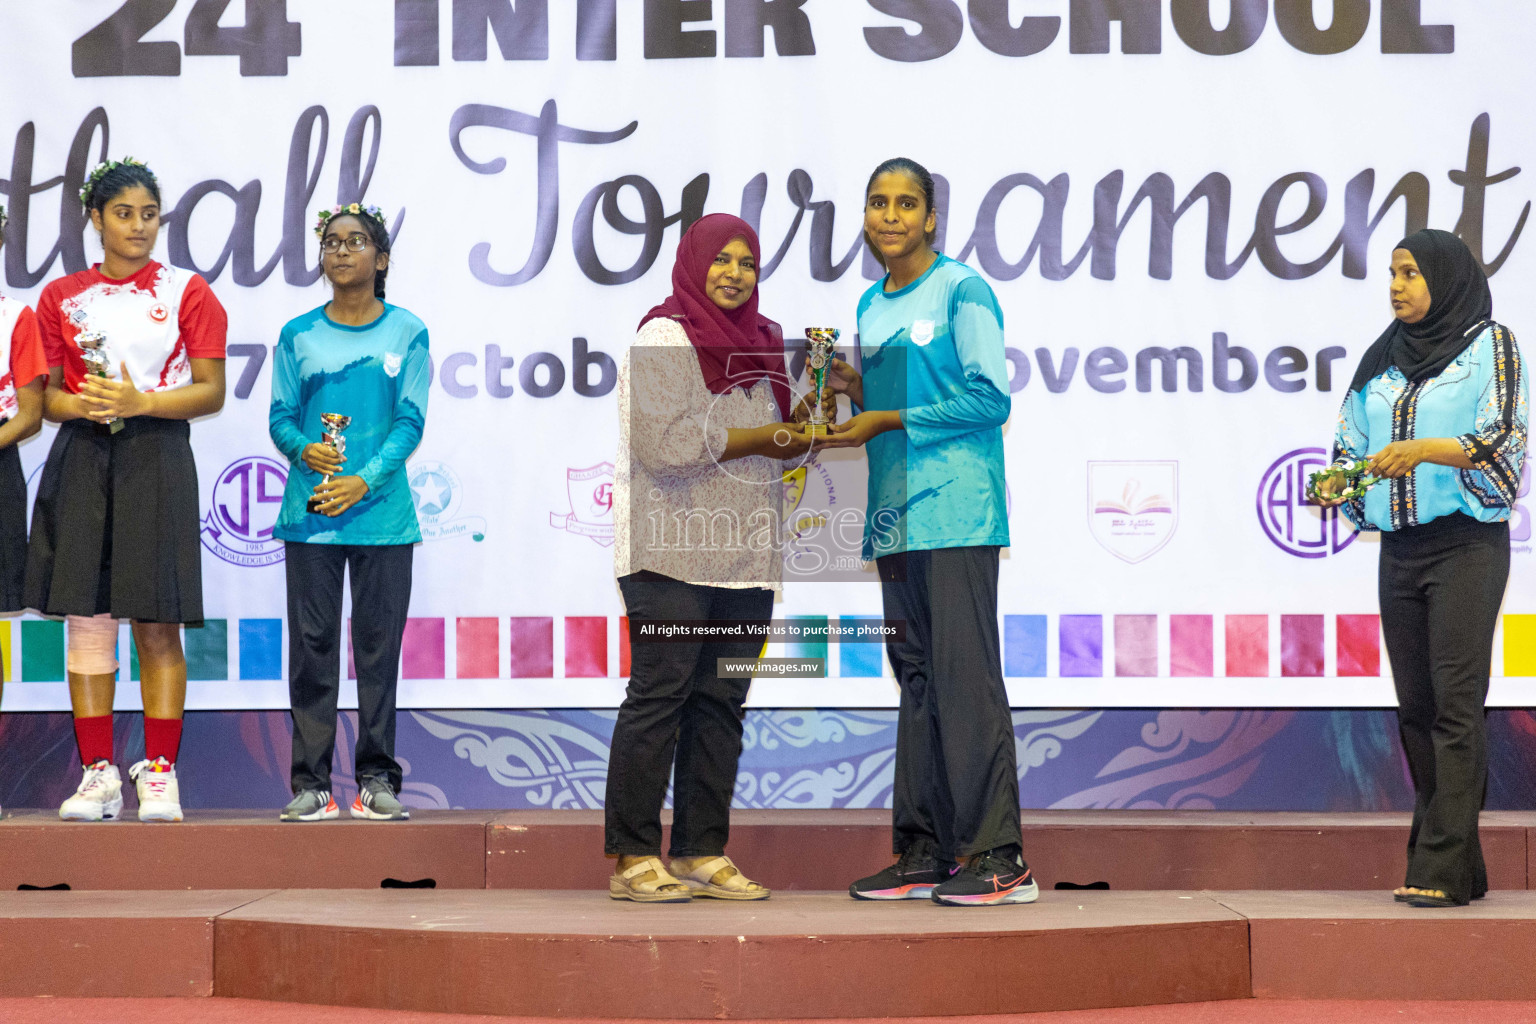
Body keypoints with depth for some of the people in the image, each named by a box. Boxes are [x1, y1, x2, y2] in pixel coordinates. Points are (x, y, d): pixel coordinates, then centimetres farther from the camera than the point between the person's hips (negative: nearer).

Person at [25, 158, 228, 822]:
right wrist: (80, 404, -9)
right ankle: (98, 774, 5)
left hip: (156, 460, -2)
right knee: (86, 617, -1)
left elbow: (211, 392, 1)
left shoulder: (186, 292, 6)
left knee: (156, 623, -5)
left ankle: (159, 772, 1)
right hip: (81, 460, 2)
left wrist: (140, 402, -13)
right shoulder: (61, 297, 12)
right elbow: (46, 397, 13)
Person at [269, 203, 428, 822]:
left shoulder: (406, 333, 4)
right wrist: (303, 450, -15)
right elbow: (281, 417, 7)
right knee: (312, 645, 0)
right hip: (309, 512, 1)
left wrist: (365, 480, -15)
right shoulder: (299, 336, 8)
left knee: (379, 644, 2)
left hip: (382, 511, -1)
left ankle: (376, 779, 9)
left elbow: (410, 422, -1)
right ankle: (311, 783, 5)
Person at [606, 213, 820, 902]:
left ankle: (702, 852, 10)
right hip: (672, 554, -7)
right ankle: (633, 858, -5)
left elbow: (782, 441, 21)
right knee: (658, 696, -7)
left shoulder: (758, 342, 19)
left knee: (721, 702, 6)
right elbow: (662, 441, -16)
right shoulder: (663, 339, -4)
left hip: (744, 557, 7)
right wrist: (758, 439, -11)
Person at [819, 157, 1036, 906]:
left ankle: (999, 858, -9)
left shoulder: (962, 291, -5)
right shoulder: (871, 306, 18)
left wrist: (887, 420, -12)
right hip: (895, 516, 8)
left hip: (956, 513, -8)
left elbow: (988, 399, -12)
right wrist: (855, 388, 4)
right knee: (916, 677, 8)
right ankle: (924, 853, 12)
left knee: (965, 675, -10)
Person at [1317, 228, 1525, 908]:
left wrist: (1425, 449, -23)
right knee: (1415, 707, 3)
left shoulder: (1490, 344, 0)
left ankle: (1442, 869, -15)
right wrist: (1337, 482, -5)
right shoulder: (1381, 360, 17)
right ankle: (1458, 862, 7)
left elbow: (1501, 436, -10)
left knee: (1455, 704, -12)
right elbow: (1354, 441, 16)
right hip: (1399, 546, 6)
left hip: (1466, 543, -6)